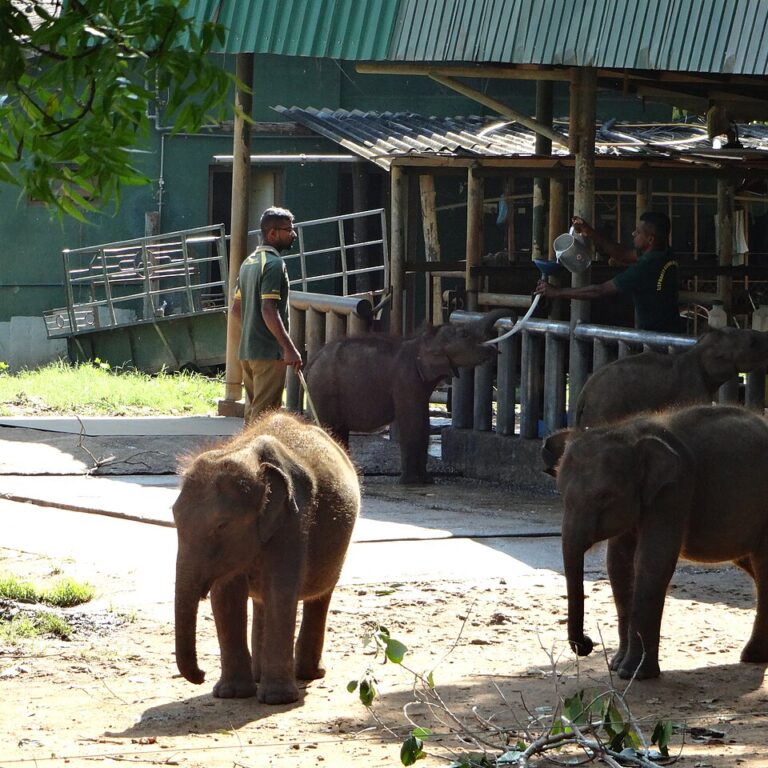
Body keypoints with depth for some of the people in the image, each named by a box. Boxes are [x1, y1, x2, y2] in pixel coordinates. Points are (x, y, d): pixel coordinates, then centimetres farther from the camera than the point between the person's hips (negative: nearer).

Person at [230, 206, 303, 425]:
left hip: (247, 349, 9)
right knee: (265, 414, -9)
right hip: (269, 351, -9)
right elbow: (268, 310, -22)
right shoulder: (274, 264, -14)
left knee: (253, 410, 13)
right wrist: (289, 348, -23)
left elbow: (236, 308, 20)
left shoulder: (249, 262, 16)